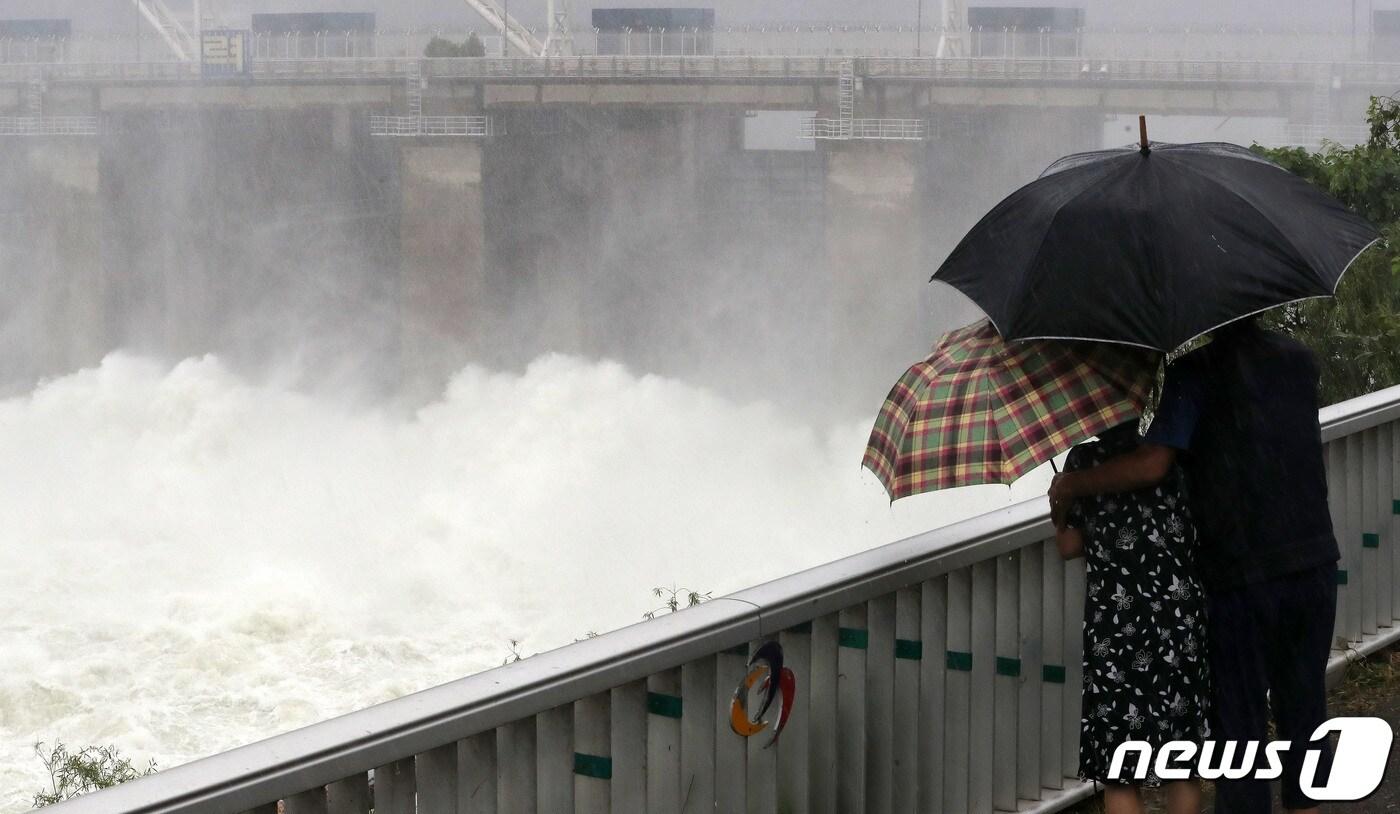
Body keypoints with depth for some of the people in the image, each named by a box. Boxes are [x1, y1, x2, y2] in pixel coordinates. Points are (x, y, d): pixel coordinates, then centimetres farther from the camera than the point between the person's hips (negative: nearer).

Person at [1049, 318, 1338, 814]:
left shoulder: (1197, 371, -11)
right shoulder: (1298, 360, 8)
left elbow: (1152, 465, -20)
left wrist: (1071, 486, -6)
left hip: (1243, 576, -5)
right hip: (1315, 566, 5)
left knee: (1240, 721, 4)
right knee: (1303, 714, 15)